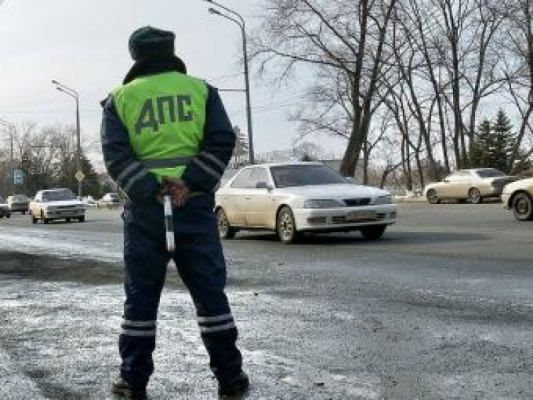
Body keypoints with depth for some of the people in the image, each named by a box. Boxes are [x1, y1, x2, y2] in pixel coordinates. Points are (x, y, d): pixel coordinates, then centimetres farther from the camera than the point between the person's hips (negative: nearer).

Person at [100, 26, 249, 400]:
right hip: (195, 205, 0)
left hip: (144, 208, 0)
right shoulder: (201, 90, 9)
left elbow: (116, 156, -6)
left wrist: (151, 190, -13)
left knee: (142, 295, 7)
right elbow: (222, 142, -5)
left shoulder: (120, 98, 7)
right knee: (210, 292, 6)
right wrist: (190, 183, -12)